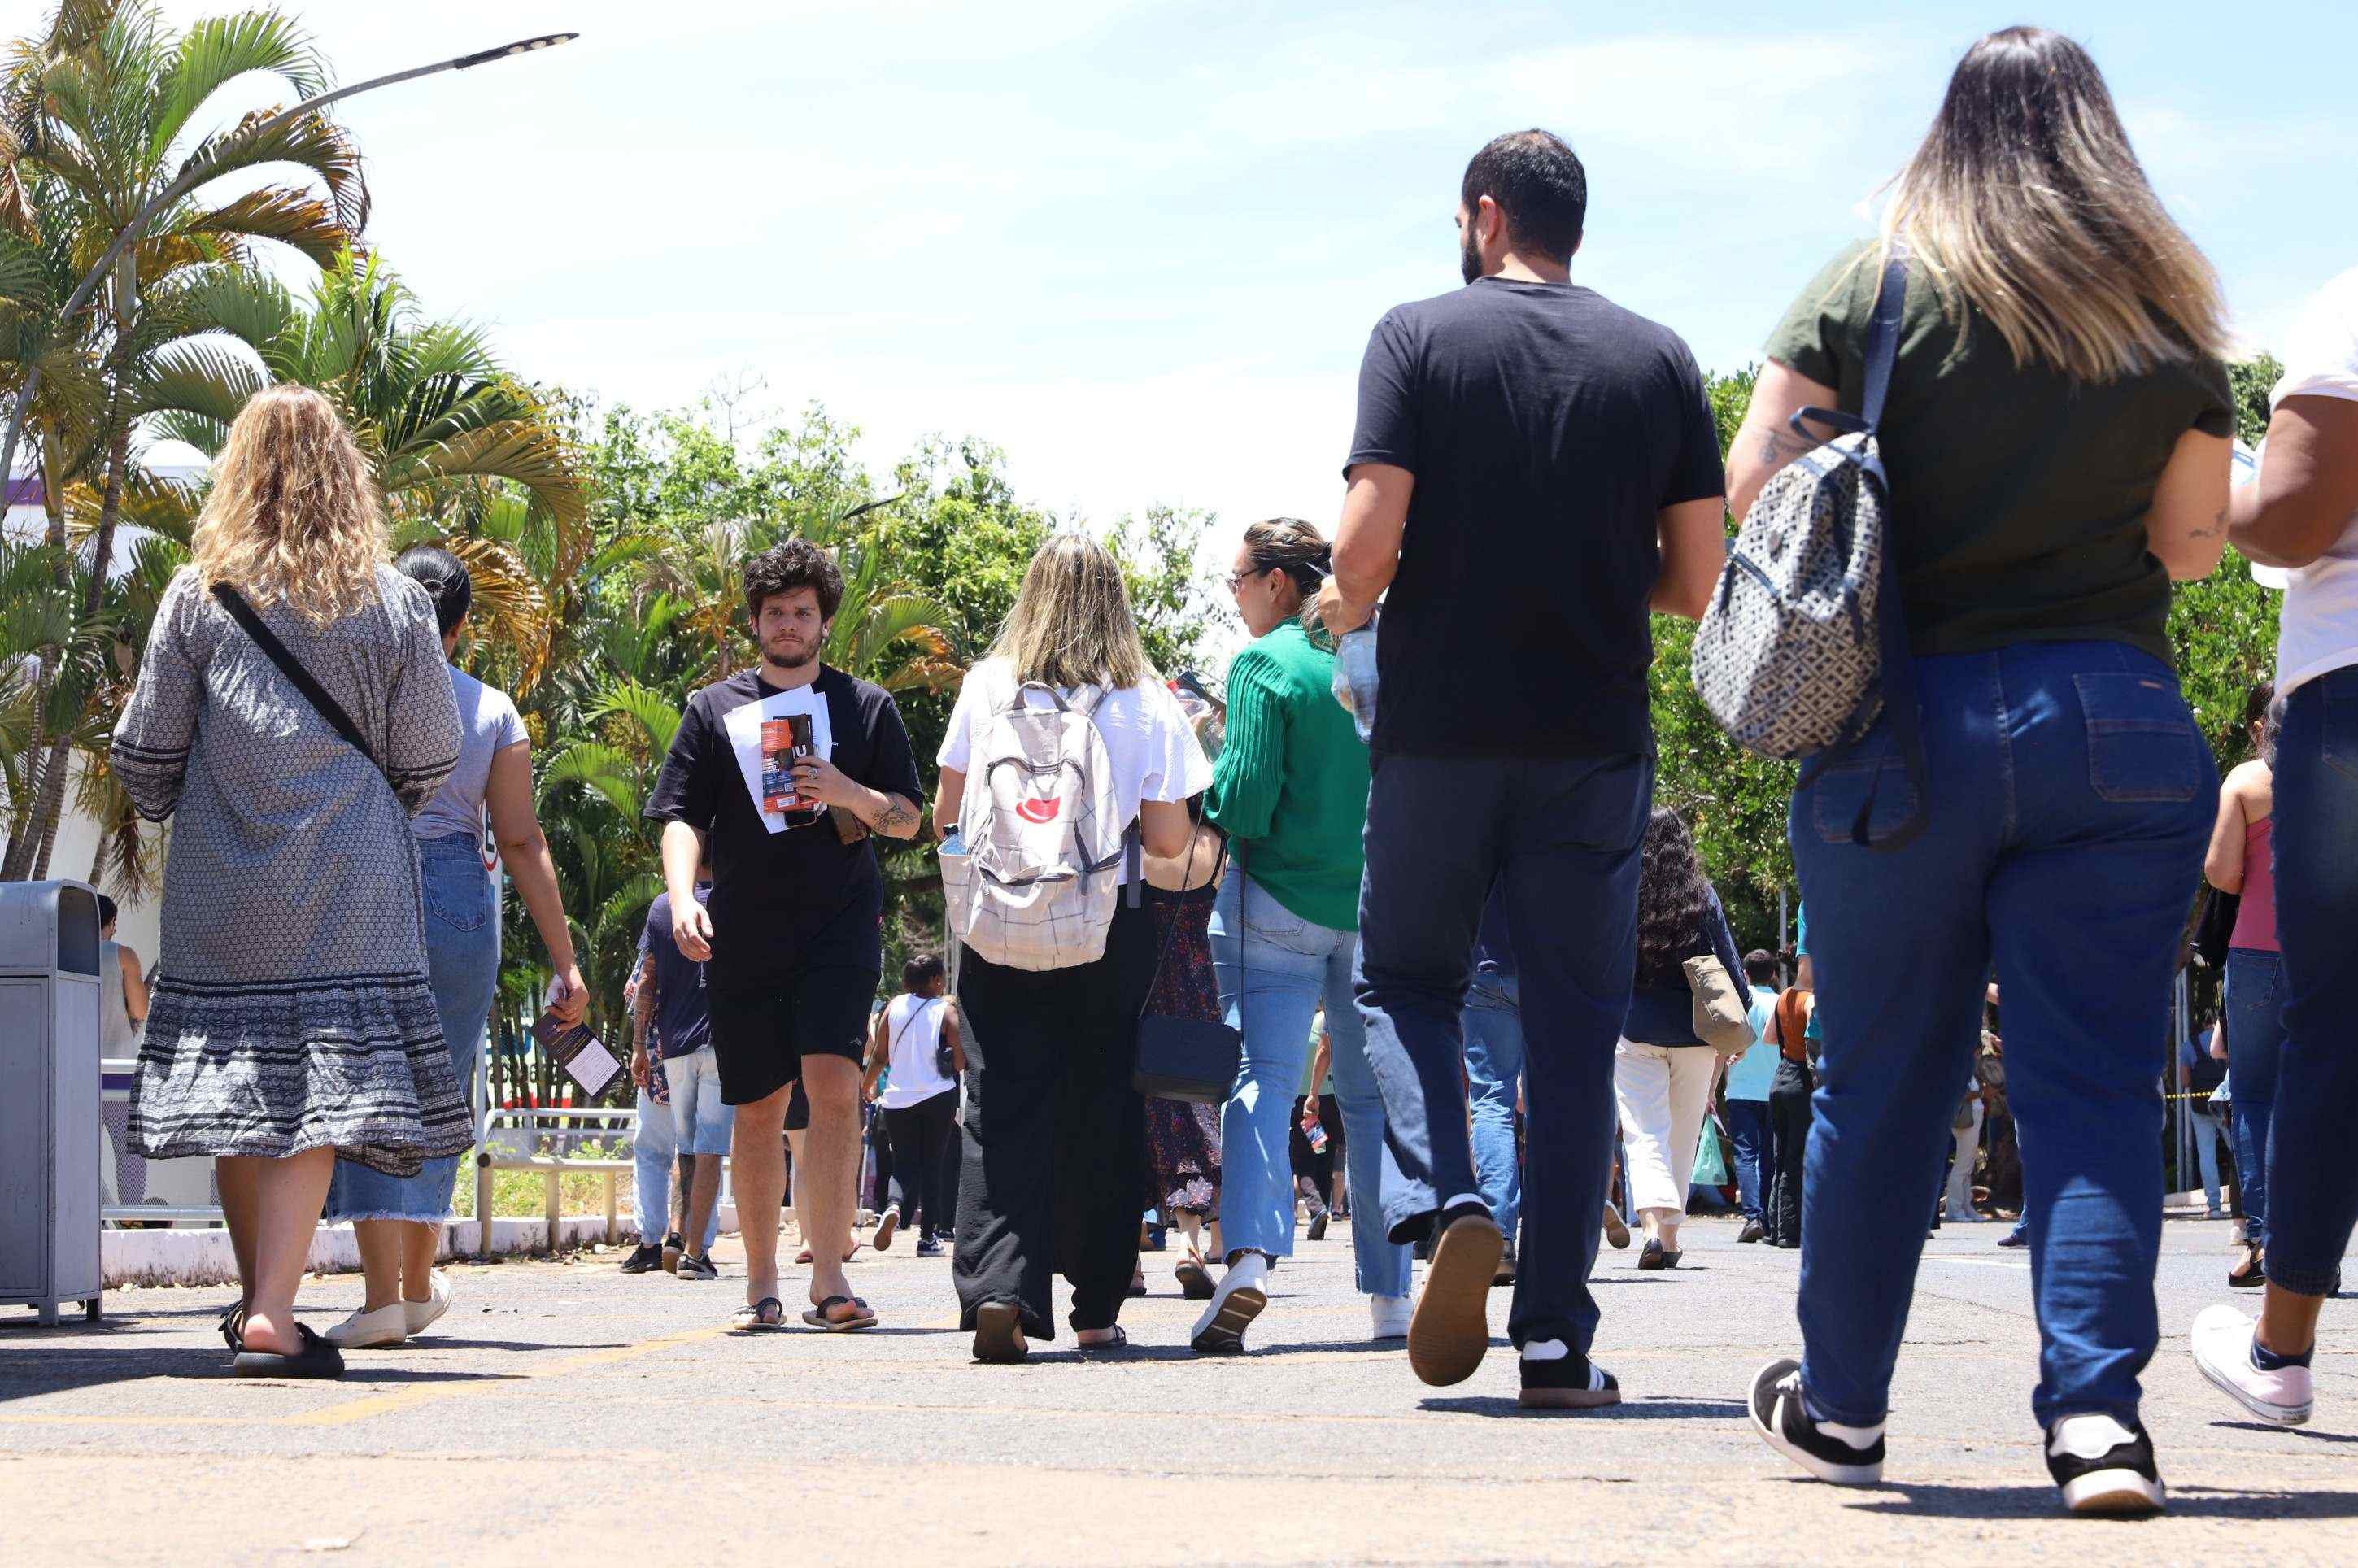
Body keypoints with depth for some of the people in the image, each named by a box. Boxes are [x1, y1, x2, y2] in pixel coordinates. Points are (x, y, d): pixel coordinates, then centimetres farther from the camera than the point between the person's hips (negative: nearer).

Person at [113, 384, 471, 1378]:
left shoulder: (199, 595, 0)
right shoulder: (393, 604, 0)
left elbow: (145, 753, 3)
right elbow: (426, 763, 2)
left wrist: (162, 812, 25)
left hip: (222, 887, 1)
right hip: (346, 887, -1)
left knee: (234, 1089, 12)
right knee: (319, 1090, -5)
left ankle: (256, 1301, 23)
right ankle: (272, 1315, -16)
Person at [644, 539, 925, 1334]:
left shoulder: (866, 705, 11)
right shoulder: (715, 709, 12)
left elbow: (907, 820, 12)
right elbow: (682, 817, 6)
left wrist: (848, 793, -8)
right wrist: (683, 898, -12)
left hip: (841, 921, -1)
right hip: (744, 933, 1)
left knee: (834, 1085, -17)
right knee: (758, 1109, 5)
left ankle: (828, 1277, -18)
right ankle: (760, 1286, 15)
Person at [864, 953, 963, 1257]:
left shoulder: (893, 1007, 2)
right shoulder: (945, 1012, -6)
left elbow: (879, 1055, 4)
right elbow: (961, 1061, -10)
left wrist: (868, 1085, 22)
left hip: (898, 1098, 2)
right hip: (938, 1097, -2)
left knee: (904, 1163, 7)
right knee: (932, 1165, 9)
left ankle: (892, 1207, -25)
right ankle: (929, 1237, 8)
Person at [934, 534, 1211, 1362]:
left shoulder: (989, 685, 1)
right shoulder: (1147, 700, 1)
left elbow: (947, 817, 3)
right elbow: (1170, 840, 2)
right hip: (1113, 927, 0)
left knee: (1005, 1107, -2)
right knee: (1102, 1109, 9)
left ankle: (998, 1287, -20)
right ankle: (1096, 1307, 13)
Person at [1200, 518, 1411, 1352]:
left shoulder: (1263, 666, -8)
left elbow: (1244, 805, -14)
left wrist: (1211, 793, 6)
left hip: (1278, 900, -4)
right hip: (1379, 902, 4)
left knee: (1263, 1079, -7)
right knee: (1372, 1093, 10)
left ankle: (1250, 1252, -28)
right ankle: (1389, 1294, 12)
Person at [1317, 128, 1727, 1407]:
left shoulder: (1419, 338, -2)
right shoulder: (1658, 361, 6)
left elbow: (1369, 543, -11)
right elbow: (1697, 582, 3)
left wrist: (1346, 611, 11)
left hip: (1439, 730, -2)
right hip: (1595, 744, 2)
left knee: (1404, 981, 15)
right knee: (1575, 1027, 6)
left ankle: (1442, 1206, -11)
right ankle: (1555, 1337, 2)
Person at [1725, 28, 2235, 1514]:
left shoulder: (1868, 289, 0)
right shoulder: (2171, 315, 4)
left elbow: (1751, 487, -1)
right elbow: (2197, 539, 9)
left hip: (1909, 720, 0)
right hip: (2117, 714, 0)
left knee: (1884, 1077, 9)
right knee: (2097, 1081, 1)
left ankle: (1841, 1405, 21)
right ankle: (2098, 1408, -11)